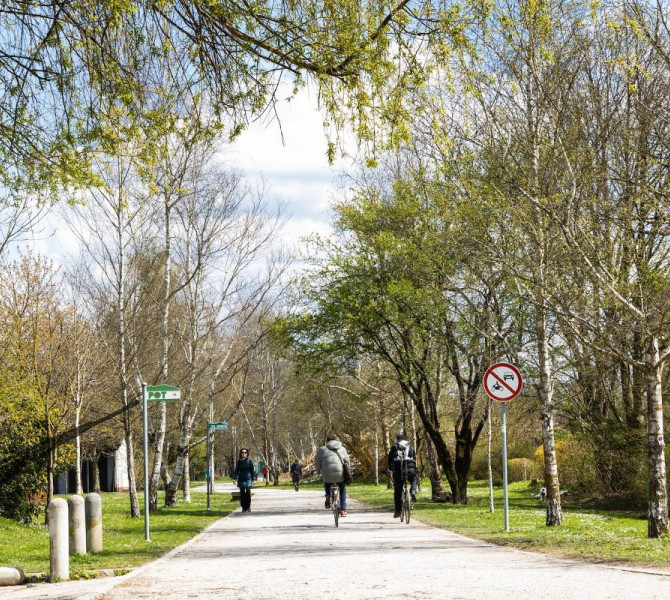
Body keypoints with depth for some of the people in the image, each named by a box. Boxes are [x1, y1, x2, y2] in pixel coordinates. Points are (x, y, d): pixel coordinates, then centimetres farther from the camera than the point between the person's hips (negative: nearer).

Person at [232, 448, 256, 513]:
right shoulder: (239, 461, 6)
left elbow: (252, 470, 4)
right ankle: (243, 508, 7)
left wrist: (253, 479, 0)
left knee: (248, 493, -8)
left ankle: (248, 507, 0)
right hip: (241, 479, 2)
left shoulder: (249, 461, 1)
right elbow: (236, 470, 6)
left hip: (248, 479, -2)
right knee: (242, 493, 1)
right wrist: (234, 478, -5)